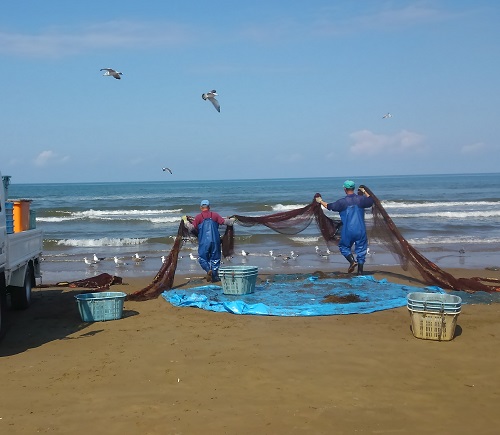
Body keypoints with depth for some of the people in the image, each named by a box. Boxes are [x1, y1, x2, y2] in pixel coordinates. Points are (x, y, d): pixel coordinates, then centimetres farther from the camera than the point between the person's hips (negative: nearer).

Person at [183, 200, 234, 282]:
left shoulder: (198, 216, 1)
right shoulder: (215, 215, 6)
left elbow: (192, 227, -5)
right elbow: (224, 221, 1)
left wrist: (185, 220, 10)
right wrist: (232, 220, 20)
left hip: (204, 242, -2)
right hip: (215, 241, 2)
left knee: (202, 258, 8)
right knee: (215, 258, 12)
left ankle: (208, 270, -18)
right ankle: (215, 276, 10)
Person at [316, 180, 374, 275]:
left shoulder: (342, 202, -8)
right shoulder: (361, 199, -2)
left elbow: (329, 206, 2)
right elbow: (371, 201, 16)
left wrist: (320, 201, 19)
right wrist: (364, 192, 28)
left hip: (347, 231, -2)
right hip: (361, 230, 2)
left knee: (344, 246, 18)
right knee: (361, 249, 8)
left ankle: (352, 261, -6)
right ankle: (360, 271, 6)